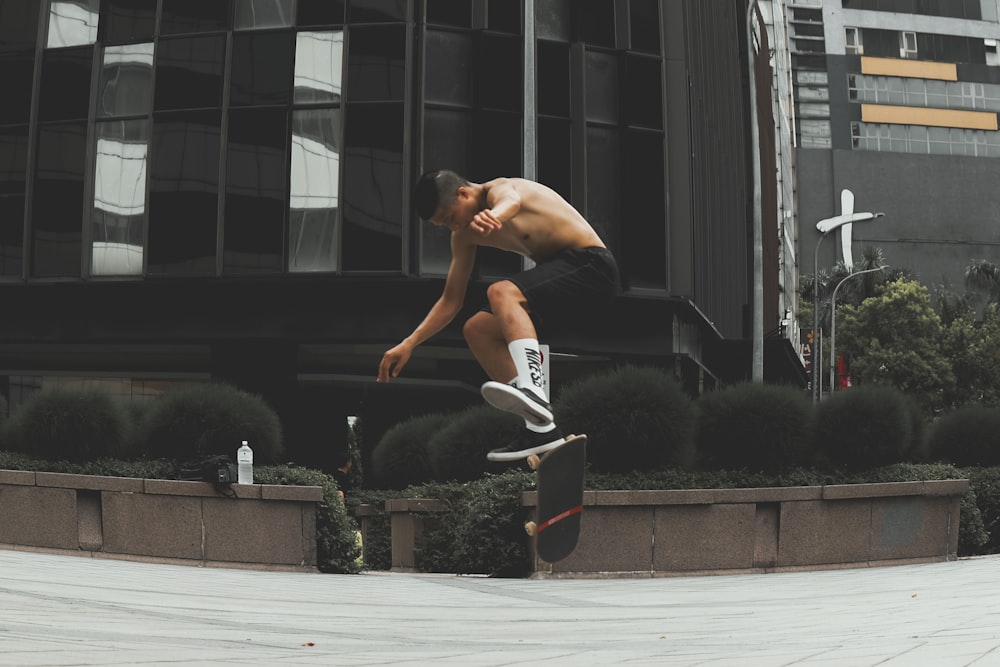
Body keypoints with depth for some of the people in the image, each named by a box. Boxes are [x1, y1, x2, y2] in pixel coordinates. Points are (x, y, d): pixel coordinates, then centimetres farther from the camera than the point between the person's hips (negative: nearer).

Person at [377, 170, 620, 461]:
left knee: (501, 292, -30)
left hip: (592, 265, -9)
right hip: (559, 274, 9)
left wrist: (492, 216, -65)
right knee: (477, 330, 0)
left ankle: (532, 388, -52)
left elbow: (511, 201, -40)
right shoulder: (465, 235, 11)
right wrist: (409, 344, 7)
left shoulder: (500, 188, -13)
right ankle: (541, 428, -8)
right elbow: (451, 300, 16)